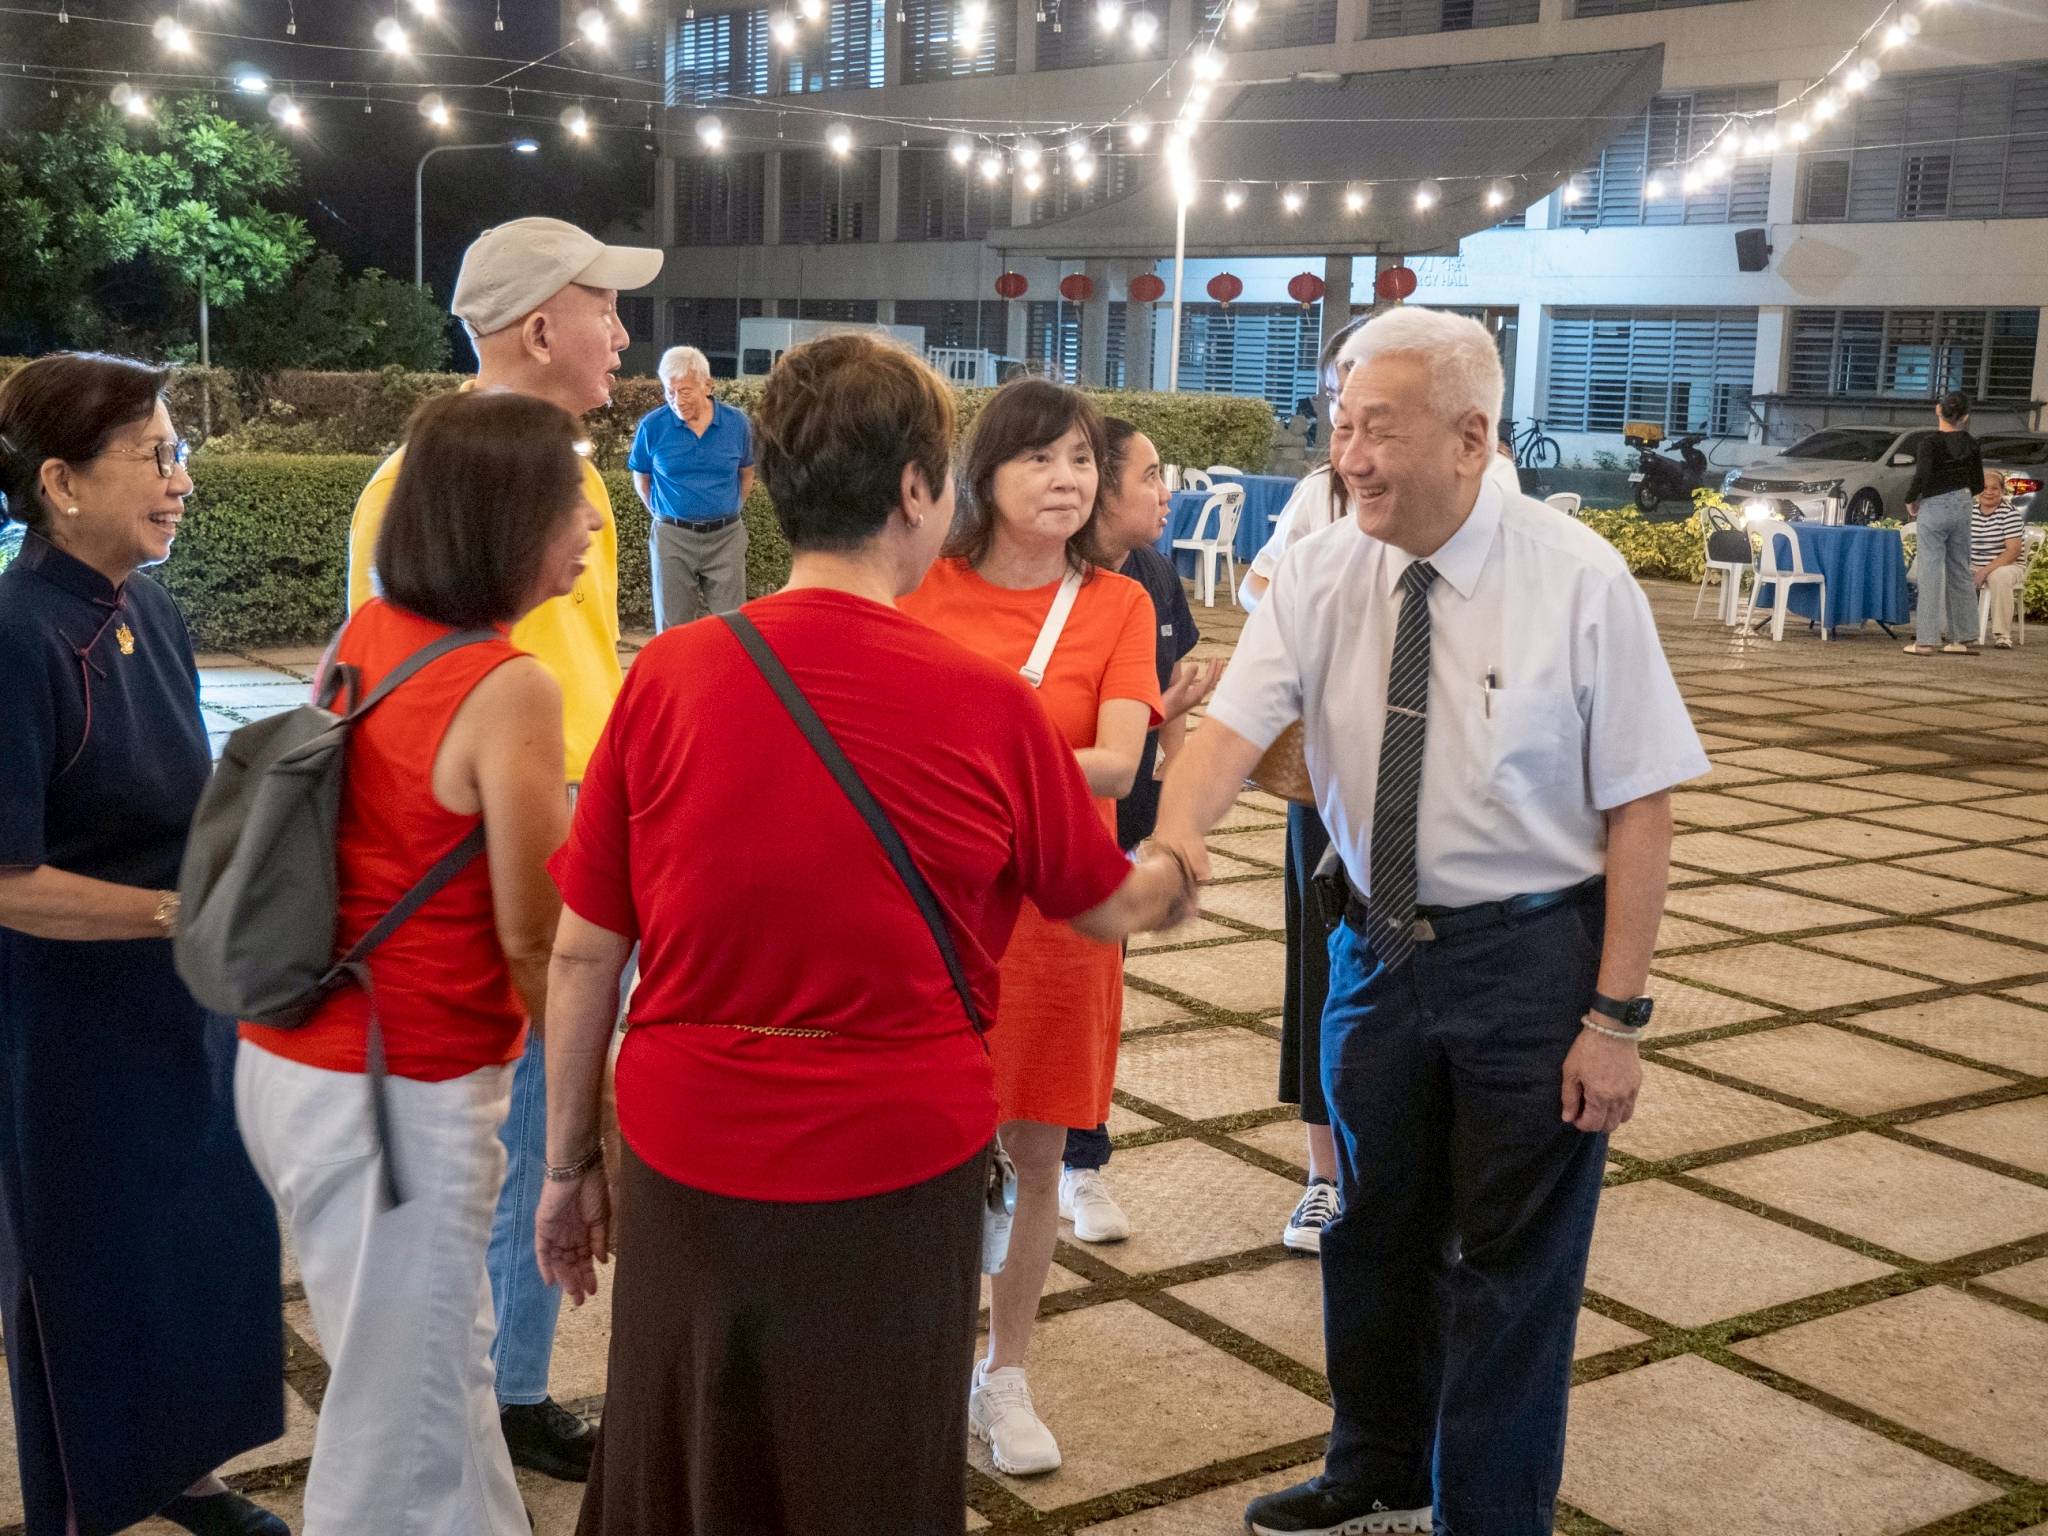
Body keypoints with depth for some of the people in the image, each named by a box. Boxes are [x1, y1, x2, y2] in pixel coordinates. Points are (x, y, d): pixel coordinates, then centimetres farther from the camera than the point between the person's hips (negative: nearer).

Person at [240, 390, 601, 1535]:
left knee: (431, 1362, 22)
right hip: (398, 1089, -8)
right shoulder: (511, 689, -19)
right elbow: (533, 941, -15)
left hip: (298, 1055, 8)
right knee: (406, 1408, 7)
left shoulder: (368, 636, 4)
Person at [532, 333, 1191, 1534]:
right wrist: (1184, 877, 28)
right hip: (893, 1177, -1)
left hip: (686, 1170, 2)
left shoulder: (668, 678, -9)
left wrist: (571, 1162, 10)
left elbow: (584, 954, -3)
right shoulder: (990, 709, -12)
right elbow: (1113, 908, 4)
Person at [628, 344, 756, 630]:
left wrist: (729, 512, 10)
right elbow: (641, 478, 9)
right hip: (672, 538, -1)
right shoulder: (652, 426, -7)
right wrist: (664, 516, 7)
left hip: (726, 535, 1)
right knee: (673, 628, 5)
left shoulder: (736, 422, -3)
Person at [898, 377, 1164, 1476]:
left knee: (1035, 1151, 10)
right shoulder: (922, 590, -5)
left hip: (1055, 909, 1)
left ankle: (1005, 1376, 28)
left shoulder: (1118, 605, -3)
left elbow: (1119, 765, -15)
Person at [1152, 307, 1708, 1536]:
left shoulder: (1578, 580, -15)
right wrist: (1178, 831, -38)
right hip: (1379, 946, 5)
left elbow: (1641, 805, -13)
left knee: (1510, 1262, 8)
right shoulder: (1322, 575, -5)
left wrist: (1617, 1016, -15)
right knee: (1376, 1235, 20)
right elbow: (1233, 724, -15)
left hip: (1531, 955, -4)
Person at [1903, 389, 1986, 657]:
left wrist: (1910, 500, -7)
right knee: (1960, 572, 13)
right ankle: (1966, 638, 18)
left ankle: (1926, 640, -5)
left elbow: (1922, 477, -24)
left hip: (1935, 508, -6)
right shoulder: (1969, 443, 5)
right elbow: (1978, 485, 8)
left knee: (1930, 574, -4)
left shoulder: (1930, 442, -14)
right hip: (1962, 507, 6)